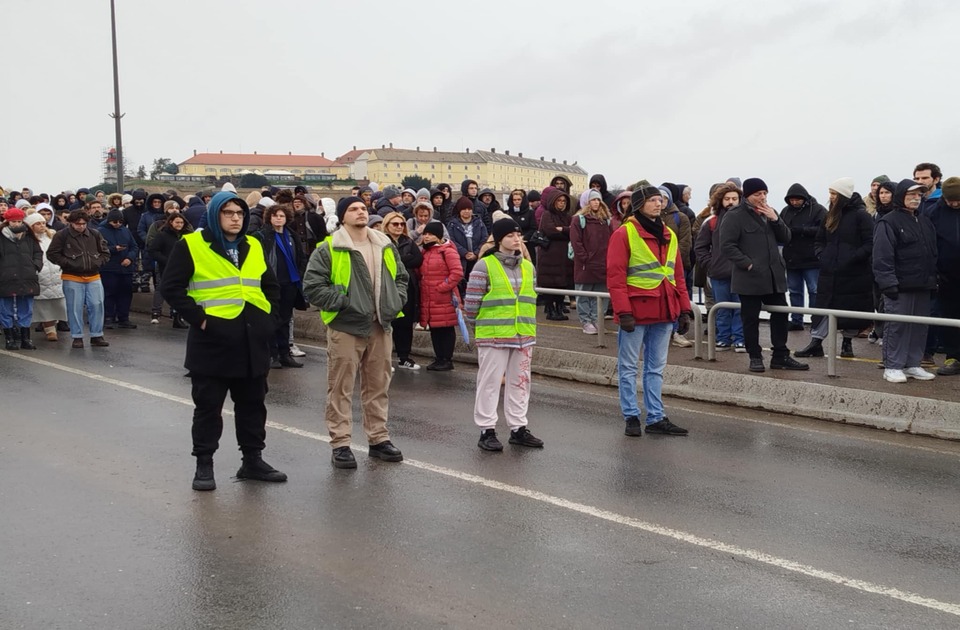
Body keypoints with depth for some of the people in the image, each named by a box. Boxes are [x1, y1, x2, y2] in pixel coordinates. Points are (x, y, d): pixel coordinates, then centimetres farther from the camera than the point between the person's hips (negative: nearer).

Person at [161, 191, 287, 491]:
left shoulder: (253, 247, 12)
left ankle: (253, 460, 24)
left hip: (252, 342, 6)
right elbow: (171, 286, -10)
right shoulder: (191, 245, -6)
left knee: (252, 404, 13)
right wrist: (198, 317, -15)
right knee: (208, 406, 3)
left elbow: (271, 286, 21)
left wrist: (269, 318, 10)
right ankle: (204, 465, 13)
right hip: (212, 342, -5)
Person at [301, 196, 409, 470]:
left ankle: (378, 439, 24)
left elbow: (401, 276, 23)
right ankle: (340, 444, 7)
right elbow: (312, 285, -10)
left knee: (378, 386, 13)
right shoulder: (329, 249, -7)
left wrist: (396, 302, 7)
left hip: (380, 327, 5)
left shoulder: (385, 246, 11)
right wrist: (341, 302, -15)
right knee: (341, 388, 0)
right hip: (345, 327, -5)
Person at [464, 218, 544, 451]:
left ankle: (518, 428, 21)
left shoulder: (528, 267, 12)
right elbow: (472, 301, -6)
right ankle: (487, 431, 7)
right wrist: (477, 324, -2)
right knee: (490, 382, 0)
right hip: (493, 336, -6)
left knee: (520, 381, 11)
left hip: (524, 336, 6)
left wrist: (529, 326, 17)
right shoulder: (485, 266, -8)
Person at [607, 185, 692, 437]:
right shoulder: (624, 234, -7)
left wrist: (684, 309, 10)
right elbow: (615, 276, -11)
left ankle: (656, 418, 18)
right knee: (629, 367, 3)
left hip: (664, 312, 6)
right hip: (636, 311, -6)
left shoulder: (669, 235, 12)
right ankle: (631, 417, 12)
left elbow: (678, 275, 15)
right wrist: (623, 312, -17)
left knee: (656, 368, 12)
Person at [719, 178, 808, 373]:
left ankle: (781, 356, 16)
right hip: (750, 277, -6)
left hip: (774, 276, 7)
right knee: (751, 318, 1)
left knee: (780, 315, 8)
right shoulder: (736, 216, -7)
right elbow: (727, 245, -12)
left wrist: (775, 220, -4)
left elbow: (785, 239, 12)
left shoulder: (770, 212, 15)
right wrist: (747, 263, -16)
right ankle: (755, 357, 11)